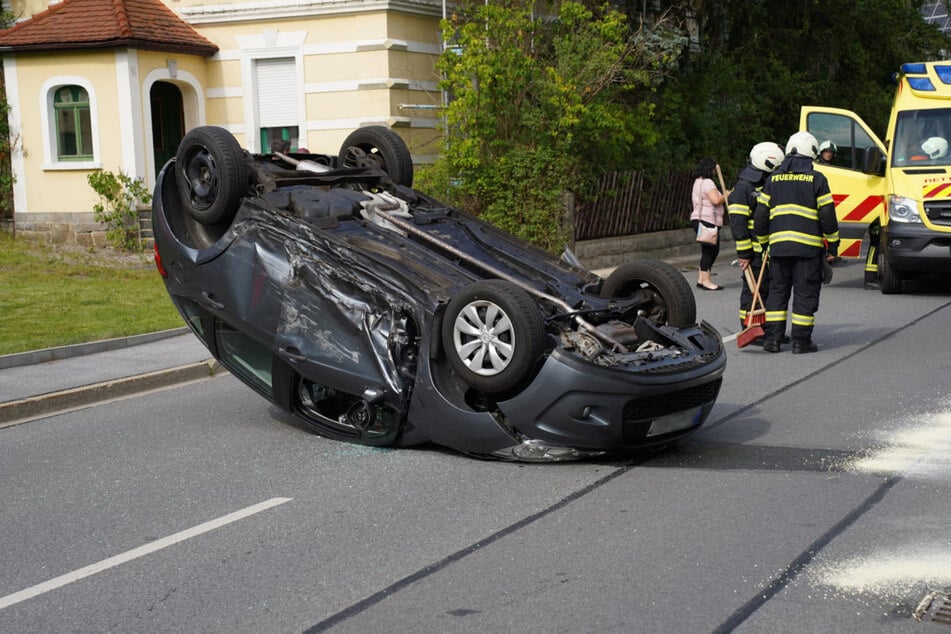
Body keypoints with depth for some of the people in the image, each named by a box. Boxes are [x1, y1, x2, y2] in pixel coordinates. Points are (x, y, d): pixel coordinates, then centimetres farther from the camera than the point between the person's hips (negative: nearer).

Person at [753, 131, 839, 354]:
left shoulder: (774, 179, 10)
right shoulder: (816, 179, -1)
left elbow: (760, 214, 11)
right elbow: (827, 214, -3)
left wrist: (763, 241, 22)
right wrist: (833, 243, 8)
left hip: (778, 245, 3)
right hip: (808, 245, -3)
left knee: (777, 291, 11)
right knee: (805, 293, 2)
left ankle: (773, 338, 8)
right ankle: (801, 340, 3)